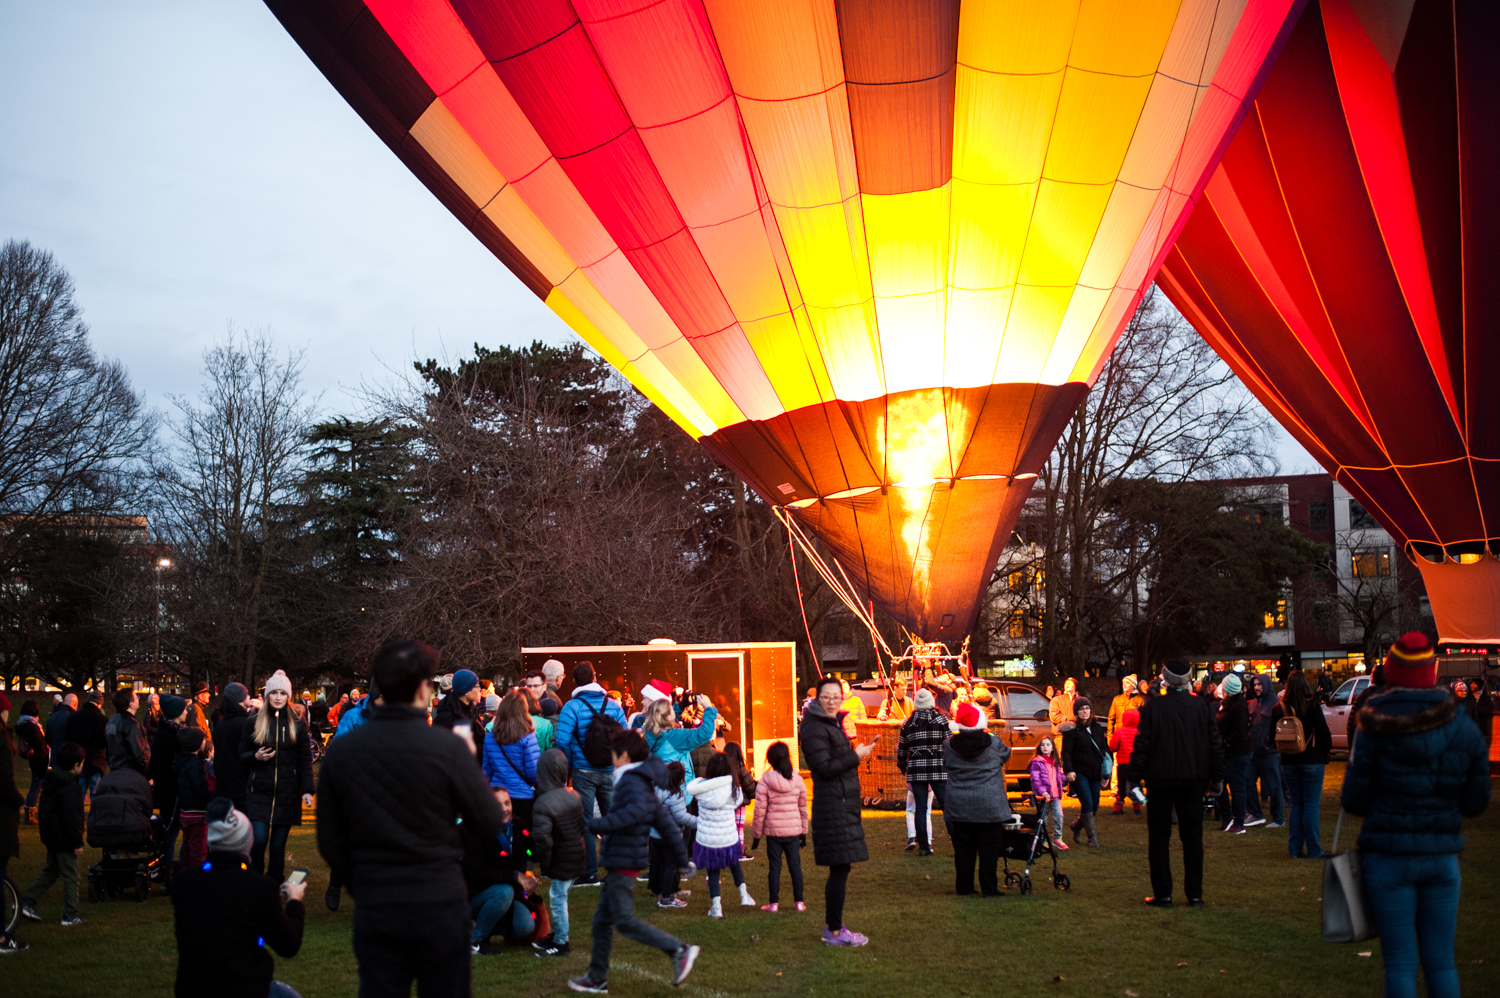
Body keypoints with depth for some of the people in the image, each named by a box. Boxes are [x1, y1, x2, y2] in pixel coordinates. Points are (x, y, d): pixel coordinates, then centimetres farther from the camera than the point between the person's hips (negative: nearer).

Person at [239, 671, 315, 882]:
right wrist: (255, 756, -11)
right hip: (259, 792, 0)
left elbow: (305, 761, 5)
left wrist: (307, 790, -4)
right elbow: (242, 757, 11)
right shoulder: (254, 723, 6)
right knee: (259, 840, -12)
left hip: (287, 794, 1)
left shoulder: (297, 725, 6)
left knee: (278, 845, 4)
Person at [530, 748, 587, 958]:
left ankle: (560, 943, 16)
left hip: (560, 863, -7)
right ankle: (556, 935, 34)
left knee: (557, 901, 6)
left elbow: (542, 839, -27)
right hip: (577, 859, 7)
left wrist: (544, 866, -12)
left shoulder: (543, 804, -23)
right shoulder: (574, 796, 1)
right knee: (559, 899, 21)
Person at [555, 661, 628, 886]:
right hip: (610, 772, 3)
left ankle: (591, 873, 4)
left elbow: (563, 740, -18)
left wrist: (569, 763, -2)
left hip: (584, 772, -3)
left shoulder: (572, 706, -11)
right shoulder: (613, 705, 1)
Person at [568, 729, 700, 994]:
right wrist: (682, 860, 25)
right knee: (602, 920, 15)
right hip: (621, 862, 10)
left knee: (624, 920, -9)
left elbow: (638, 810, -35)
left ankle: (678, 950, -10)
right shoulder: (644, 783, 18)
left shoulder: (632, 780, -13)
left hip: (623, 861, -10)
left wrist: (598, 825, -35)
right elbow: (665, 822, 21)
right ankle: (597, 979, 22)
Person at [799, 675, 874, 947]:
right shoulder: (815, 729, -14)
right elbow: (825, 768, -21)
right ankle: (835, 932, -2)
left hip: (843, 803, 10)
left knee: (839, 869, 14)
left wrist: (856, 752, 9)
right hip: (833, 805, -10)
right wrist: (856, 756, -17)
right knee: (840, 868, -8)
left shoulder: (833, 724, 17)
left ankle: (832, 927, 22)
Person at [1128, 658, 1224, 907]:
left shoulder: (1153, 706, -9)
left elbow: (1142, 744, -9)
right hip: (1193, 779, 2)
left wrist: (1135, 776, -2)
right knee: (1192, 836, 10)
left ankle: (1162, 894, 5)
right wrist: (1217, 777, 14)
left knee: (1159, 837, 5)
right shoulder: (1201, 706, -1)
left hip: (1160, 779, -2)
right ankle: (1194, 894, 11)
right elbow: (1215, 744, 4)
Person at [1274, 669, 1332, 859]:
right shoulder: (1312, 705, -12)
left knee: (1295, 804, 12)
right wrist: (1328, 747, 9)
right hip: (1312, 760, -4)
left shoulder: (1279, 708, 0)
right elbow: (1323, 732, -10)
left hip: (1288, 762, 4)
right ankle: (1313, 849, 3)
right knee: (1312, 804, 1)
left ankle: (1295, 848, 13)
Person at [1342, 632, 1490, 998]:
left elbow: (1354, 801, -6)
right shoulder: (1464, 728, -2)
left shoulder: (1377, 733, -11)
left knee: (1400, 963, 4)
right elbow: (1476, 802, 4)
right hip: (1442, 856, 3)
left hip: (1389, 857, -3)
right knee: (1440, 961, 12)